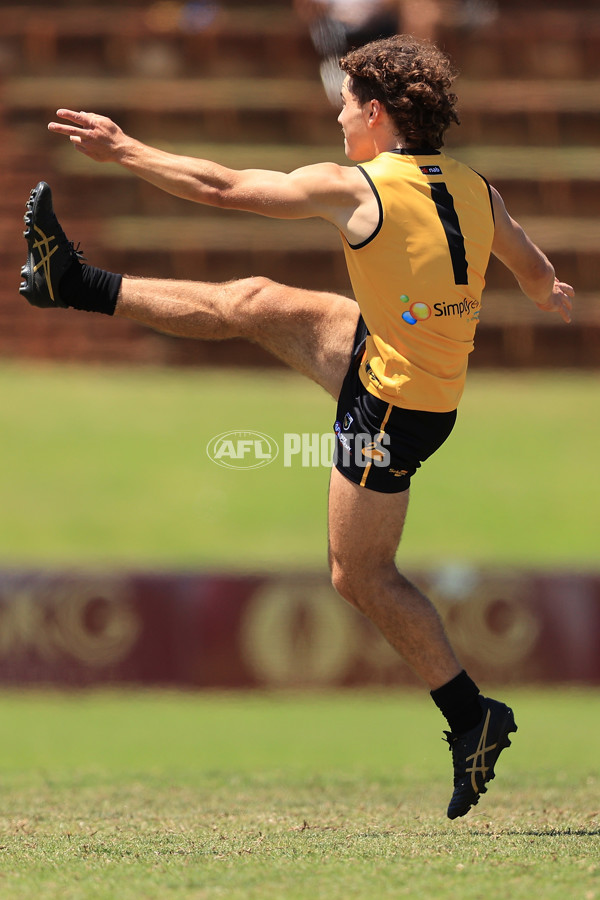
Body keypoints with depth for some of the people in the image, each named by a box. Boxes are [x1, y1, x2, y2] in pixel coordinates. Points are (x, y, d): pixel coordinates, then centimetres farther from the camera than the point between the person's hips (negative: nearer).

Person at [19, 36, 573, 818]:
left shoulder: (357, 189, -22)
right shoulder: (475, 191, -3)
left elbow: (223, 189, -14)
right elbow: (539, 276, 16)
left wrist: (124, 151, -3)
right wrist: (551, 294, 42)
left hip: (391, 404, -8)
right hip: (433, 381, 8)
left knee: (361, 576, 5)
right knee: (256, 304, 14)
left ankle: (472, 717, 7)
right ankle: (76, 286, 25)